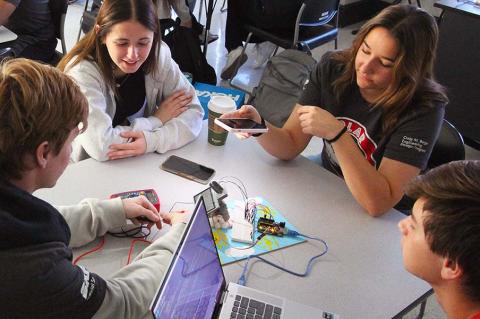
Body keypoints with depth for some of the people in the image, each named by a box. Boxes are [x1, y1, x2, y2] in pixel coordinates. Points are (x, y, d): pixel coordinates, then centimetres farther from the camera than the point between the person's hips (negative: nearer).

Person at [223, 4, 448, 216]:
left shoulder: (424, 109, -25)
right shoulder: (333, 68, -13)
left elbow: (379, 204, -30)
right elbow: (290, 146, -10)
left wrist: (336, 133, -37)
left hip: (386, 219, -4)